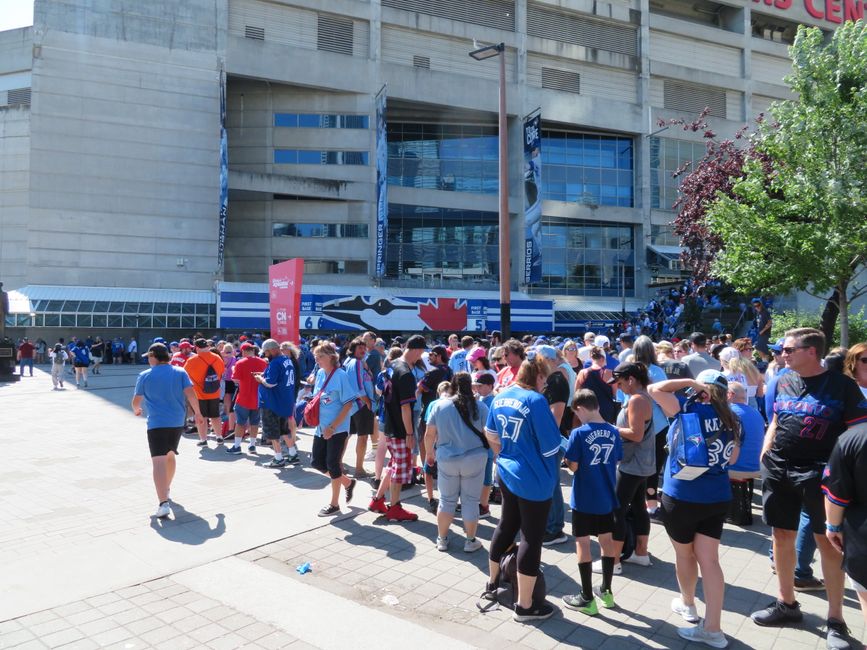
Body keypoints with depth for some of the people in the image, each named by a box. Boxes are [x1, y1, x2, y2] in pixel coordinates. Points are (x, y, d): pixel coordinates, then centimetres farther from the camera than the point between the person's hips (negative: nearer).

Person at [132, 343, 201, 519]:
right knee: (170, 456, 25)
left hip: (156, 423, -4)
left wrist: (137, 410, 31)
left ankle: (164, 503, -25)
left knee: (159, 461, -11)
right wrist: (198, 413, 5)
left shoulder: (145, 376, 1)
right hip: (177, 422, 4)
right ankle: (166, 490, 42)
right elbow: (190, 394, -5)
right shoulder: (180, 372, 4)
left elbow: (136, 401, 10)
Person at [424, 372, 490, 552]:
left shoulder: (439, 405, -4)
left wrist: (430, 454, 16)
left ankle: (442, 539, 25)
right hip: (474, 460, -1)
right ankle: (470, 541, 20)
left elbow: (429, 434, 1)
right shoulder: (479, 407, -8)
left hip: (446, 461, 1)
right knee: (470, 501, 12)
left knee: (446, 500, 15)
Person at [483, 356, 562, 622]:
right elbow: (552, 445, -18)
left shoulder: (500, 398, 3)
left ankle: (493, 583, 39)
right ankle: (525, 605, 13)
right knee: (531, 538, 3)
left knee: (506, 526, 24)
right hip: (534, 480, -8)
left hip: (507, 473, 8)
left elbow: (491, 435, 13)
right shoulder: (535, 400, -20)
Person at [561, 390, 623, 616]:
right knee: (606, 540, 17)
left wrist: (569, 461, 4)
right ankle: (606, 591, 30)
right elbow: (615, 462, 7)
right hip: (607, 497, 6)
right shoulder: (614, 432, -2)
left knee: (582, 542, 5)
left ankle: (587, 599, 12)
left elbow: (573, 467, -16)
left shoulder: (579, 433, -18)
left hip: (584, 499, -5)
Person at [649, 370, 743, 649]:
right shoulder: (732, 420, 4)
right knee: (709, 559, 8)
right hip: (718, 497, 5)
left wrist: (691, 382, -8)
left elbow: (656, 389, -15)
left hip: (681, 496, -5)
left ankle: (687, 604, 38)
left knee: (684, 554, 17)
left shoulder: (691, 409, -14)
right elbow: (732, 459, 15)